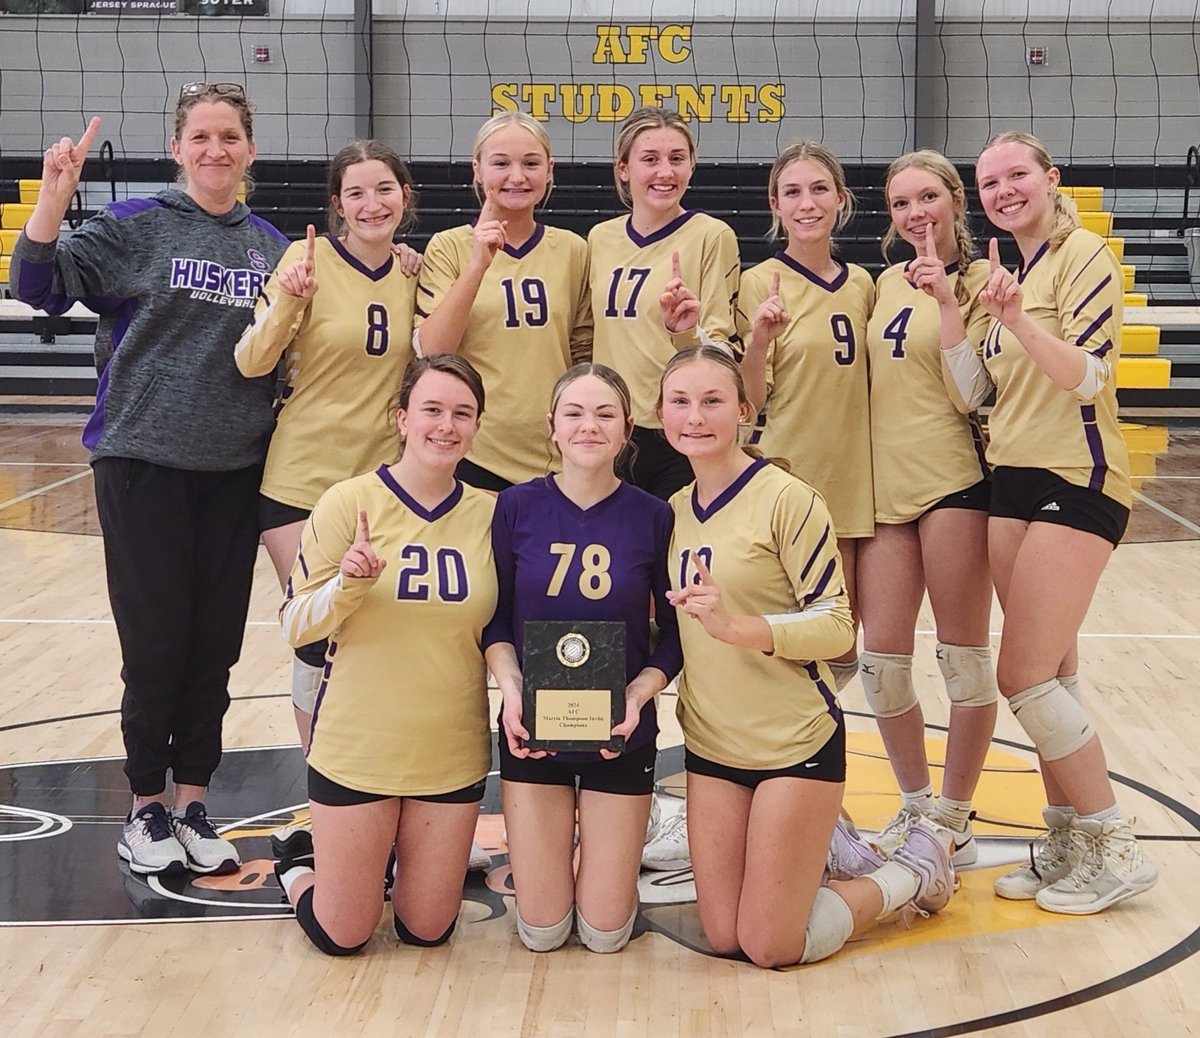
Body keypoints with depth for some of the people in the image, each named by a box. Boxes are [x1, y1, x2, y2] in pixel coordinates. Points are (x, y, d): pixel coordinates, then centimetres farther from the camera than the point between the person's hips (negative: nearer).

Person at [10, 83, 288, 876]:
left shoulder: (271, 245, 10)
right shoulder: (137, 226, -1)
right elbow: (40, 286, -11)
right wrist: (55, 194, -21)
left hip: (236, 468, 4)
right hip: (145, 460, -3)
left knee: (215, 645, 8)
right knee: (156, 642, 2)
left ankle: (191, 804, 22)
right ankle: (146, 810, 19)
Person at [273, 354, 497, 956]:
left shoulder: (490, 514, -2)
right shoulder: (350, 502, -10)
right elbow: (294, 625, -8)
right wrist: (348, 583, -25)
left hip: (452, 754, 3)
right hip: (356, 748, -2)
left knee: (427, 931, 12)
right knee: (342, 936, 6)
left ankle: (391, 859, 42)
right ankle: (297, 871, 38)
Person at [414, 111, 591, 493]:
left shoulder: (573, 250, 7)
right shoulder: (449, 246, 0)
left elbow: (584, 354, 14)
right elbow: (431, 353, -10)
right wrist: (477, 265, -17)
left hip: (555, 458, 2)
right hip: (472, 455, -2)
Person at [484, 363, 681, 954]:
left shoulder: (652, 517, -7)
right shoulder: (516, 507, -5)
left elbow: (675, 630, 0)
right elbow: (494, 618, 3)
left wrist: (640, 694, -16)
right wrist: (511, 689, -14)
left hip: (622, 733, 0)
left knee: (605, 934, 4)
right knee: (541, 932, 4)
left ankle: (615, 853, 36)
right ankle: (551, 849, 36)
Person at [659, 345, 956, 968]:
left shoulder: (786, 499, -15)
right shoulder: (674, 510, 6)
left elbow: (836, 625, -17)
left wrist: (734, 625, -28)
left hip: (794, 744, -6)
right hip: (710, 746, 6)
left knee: (771, 946, -2)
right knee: (722, 936, 8)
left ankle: (915, 869, 21)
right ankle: (816, 848, 34)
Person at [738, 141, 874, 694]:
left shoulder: (860, 284, 9)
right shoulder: (760, 283, -6)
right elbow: (751, 399, -10)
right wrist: (757, 341, -25)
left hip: (851, 477, 5)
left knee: (843, 640, 7)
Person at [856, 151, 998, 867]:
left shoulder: (978, 281, -3)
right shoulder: (889, 281, 15)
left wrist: (945, 299, -20)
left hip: (954, 481, -6)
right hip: (888, 485, 6)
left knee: (964, 654, 3)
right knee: (882, 659, 5)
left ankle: (954, 820, 14)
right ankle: (915, 805, 24)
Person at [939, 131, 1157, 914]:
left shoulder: (1083, 255, -8)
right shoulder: (1011, 271, 15)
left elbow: (1087, 375, -18)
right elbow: (971, 392, 10)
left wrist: (1016, 315, -30)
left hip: (1077, 482, -8)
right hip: (1015, 481, 8)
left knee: (1025, 675, -10)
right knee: (1047, 675, 9)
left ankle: (1113, 848, 3)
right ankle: (1068, 843, 19)